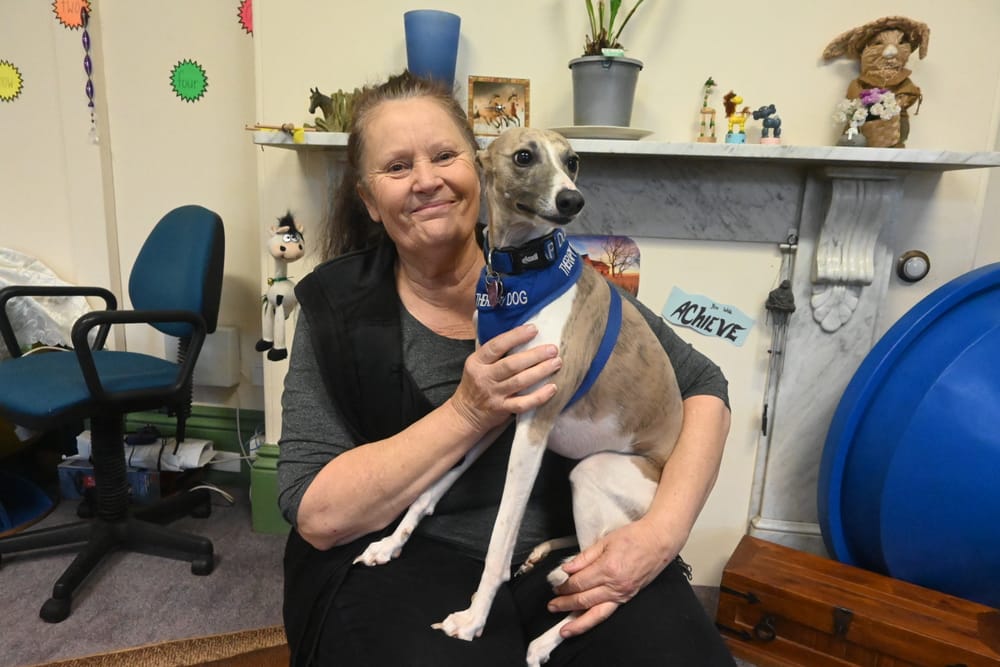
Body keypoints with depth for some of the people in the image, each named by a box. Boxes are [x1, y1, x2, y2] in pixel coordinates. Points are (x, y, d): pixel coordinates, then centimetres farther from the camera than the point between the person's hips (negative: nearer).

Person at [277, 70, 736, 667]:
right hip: (410, 561, 0)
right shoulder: (337, 307, -5)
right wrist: (469, 413, -21)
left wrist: (663, 530, -17)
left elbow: (705, 390, -1)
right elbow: (317, 517, -11)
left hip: (571, 548, 1)